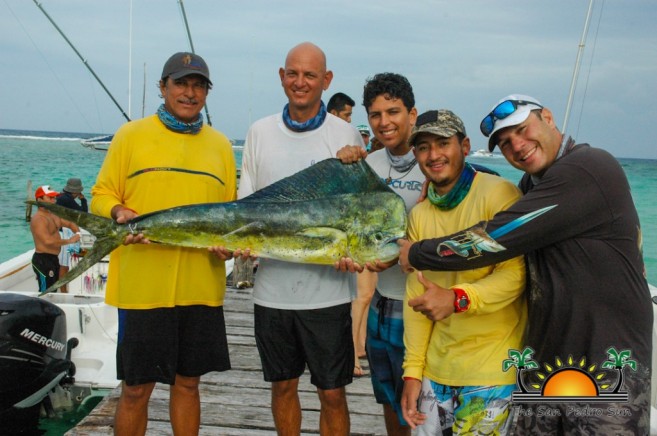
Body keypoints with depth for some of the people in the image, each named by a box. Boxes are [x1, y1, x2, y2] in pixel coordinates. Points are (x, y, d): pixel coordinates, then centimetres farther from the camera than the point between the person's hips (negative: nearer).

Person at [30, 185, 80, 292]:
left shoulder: (53, 215, 12)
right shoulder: (38, 219, -18)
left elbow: (71, 224, 22)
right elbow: (48, 241, -30)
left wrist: (77, 233, 1)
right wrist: (69, 240, -21)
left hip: (53, 259, 10)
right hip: (43, 260, -10)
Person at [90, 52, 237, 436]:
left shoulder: (220, 144, 12)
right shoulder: (131, 135, 3)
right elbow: (101, 195, 5)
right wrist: (118, 212, -17)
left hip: (201, 287, 3)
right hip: (142, 286, -3)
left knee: (188, 382, 14)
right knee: (135, 389, 6)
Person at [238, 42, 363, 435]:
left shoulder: (346, 136, -1)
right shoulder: (260, 132, 7)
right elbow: (246, 203, 10)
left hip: (327, 289, -2)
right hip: (272, 288, 3)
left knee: (332, 393, 5)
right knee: (283, 385, 17)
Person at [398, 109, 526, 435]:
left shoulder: (499, 194, -12)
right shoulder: (419, 214, 8)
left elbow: (516, 273, -19)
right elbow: (416, 296, 8)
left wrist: (457, 299, -32)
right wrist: (412, 370, 6)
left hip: (490, 368, -6)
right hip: (436, 366, 6)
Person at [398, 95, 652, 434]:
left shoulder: (588, 170, -20)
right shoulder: (533, 184, 10)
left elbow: (496, 239, -21)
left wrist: (415, 254, -9)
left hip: (609, 369, -8)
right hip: (542, 362, 8)